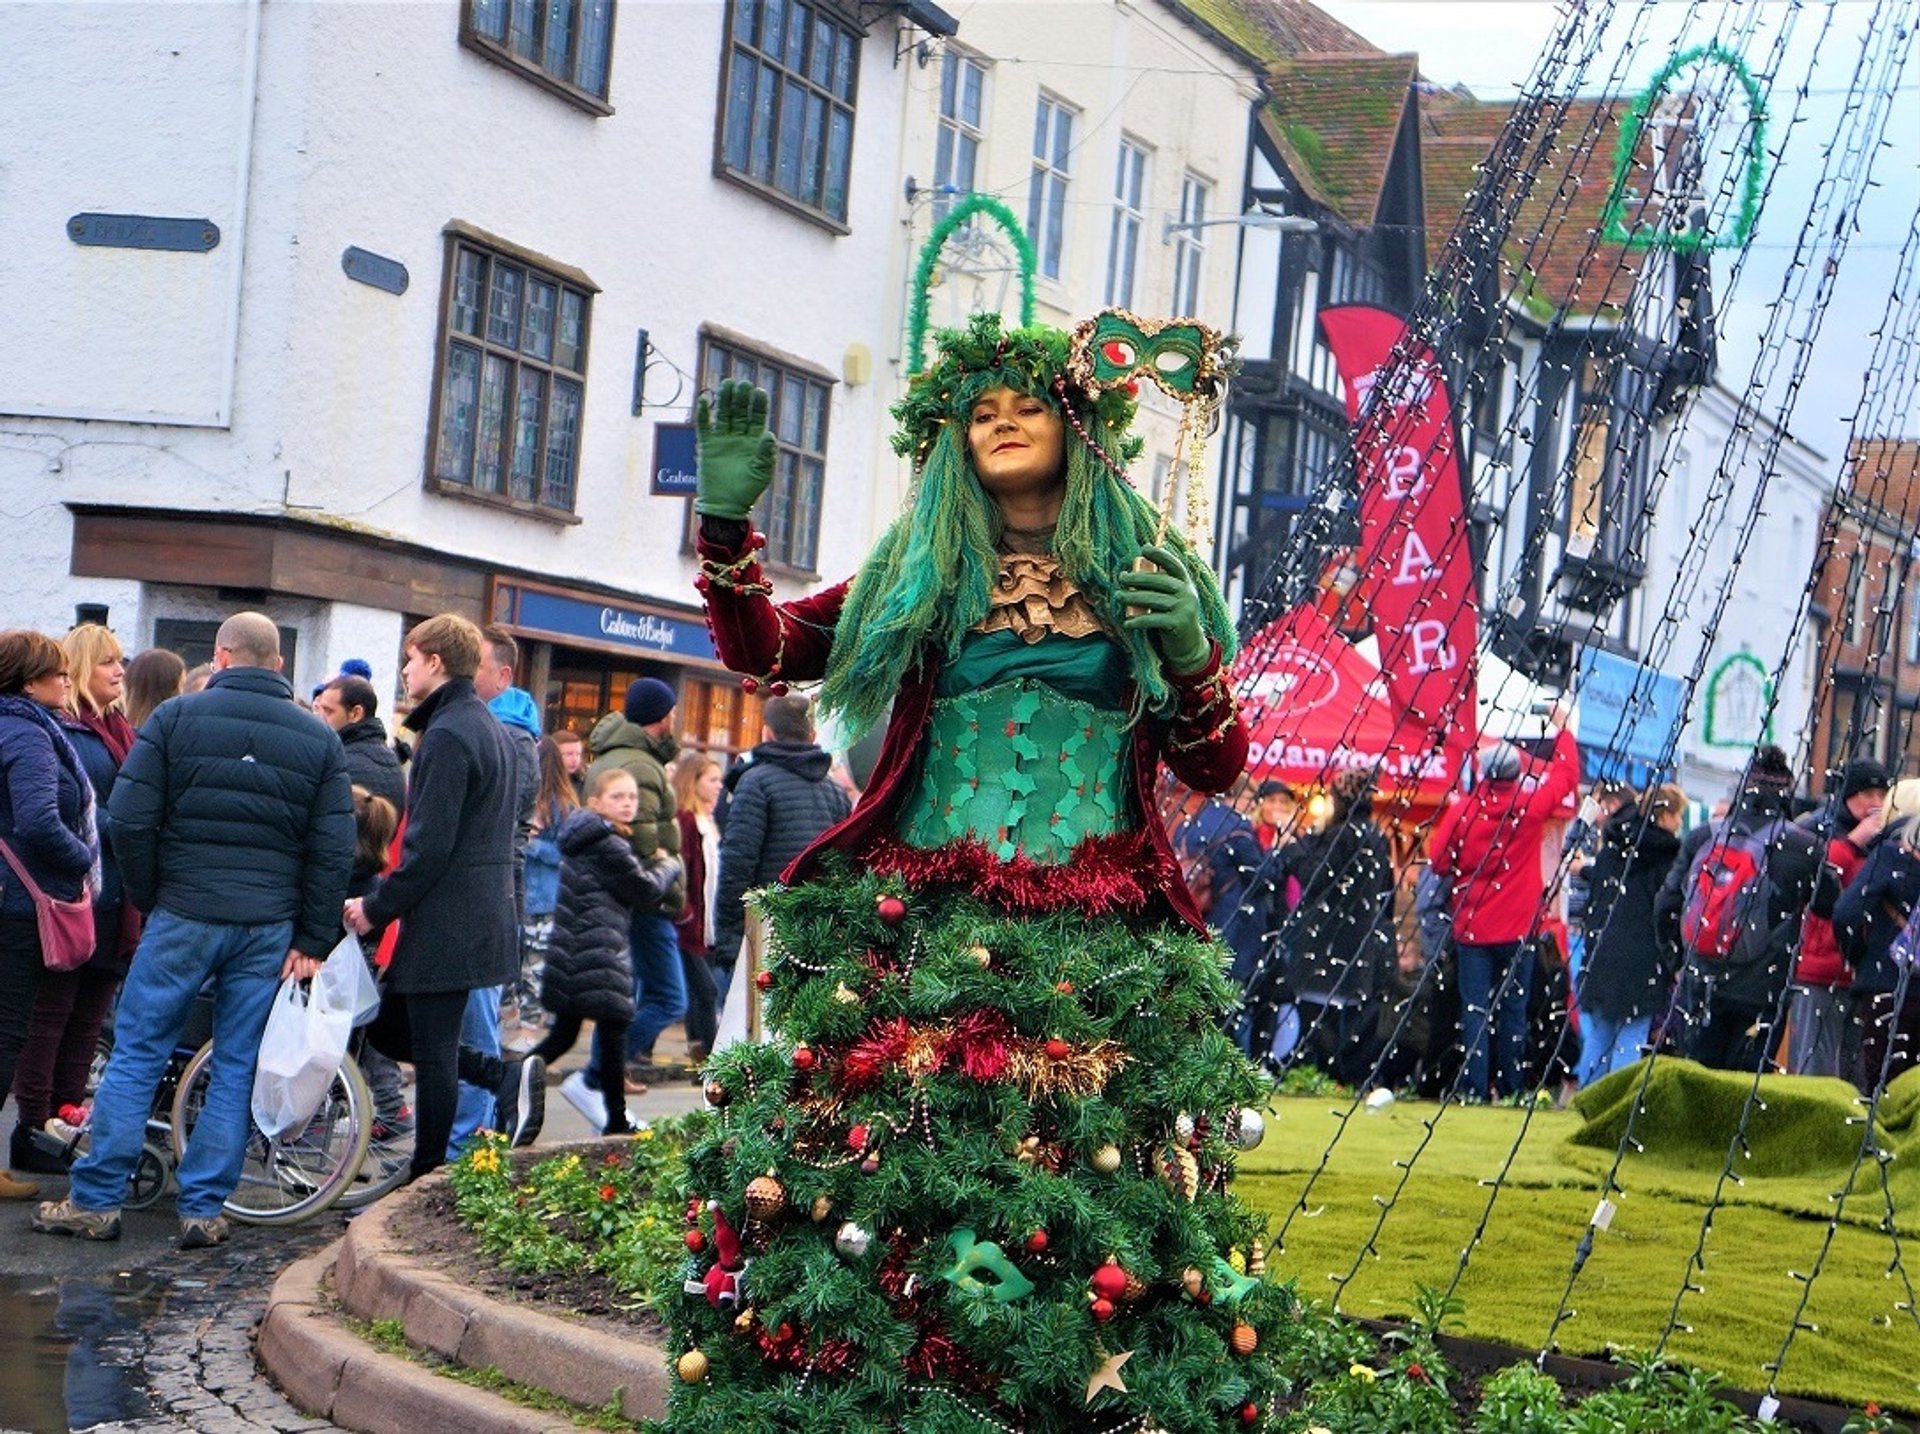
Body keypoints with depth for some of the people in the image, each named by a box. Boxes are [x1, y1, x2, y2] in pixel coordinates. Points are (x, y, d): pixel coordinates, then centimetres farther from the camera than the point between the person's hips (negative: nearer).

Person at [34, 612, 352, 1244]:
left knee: (136, 1055, 6)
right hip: (270, 926, 2)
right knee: (238, 1069, 7)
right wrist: (312, 941, 3)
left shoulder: (177, 716, -2)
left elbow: (130, 819, -6)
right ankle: (204, 1209, 9)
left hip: (184, 915, -2)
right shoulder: (319, 738, 6)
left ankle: (95, 1200, 9)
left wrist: (148, 898, 7)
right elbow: (335, 849, 1)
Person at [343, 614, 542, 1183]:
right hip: (482, 916, 10)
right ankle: (508, 1075, 5)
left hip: (444, 922, -10)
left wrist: (377, 906, -10)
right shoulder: (494, 730, 15)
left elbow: (429, 845, -20)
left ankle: (426, 1177, 6)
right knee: (388, 1029, 16)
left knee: (431, 1052, -1)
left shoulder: (447, 735, -16)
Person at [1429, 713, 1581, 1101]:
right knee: (1513, 1010, 7)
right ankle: (1509, 1088, 9)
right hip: (1518, 928, 0)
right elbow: (1566, 774, 8)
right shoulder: (1531, 807, -7)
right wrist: (1561, 729, 20)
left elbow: (1439, 862, -1)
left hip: (1471, 927, 0)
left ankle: (1475, 1088, -2)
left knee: (1475, 1010, 2)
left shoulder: (1462, 810, -7)